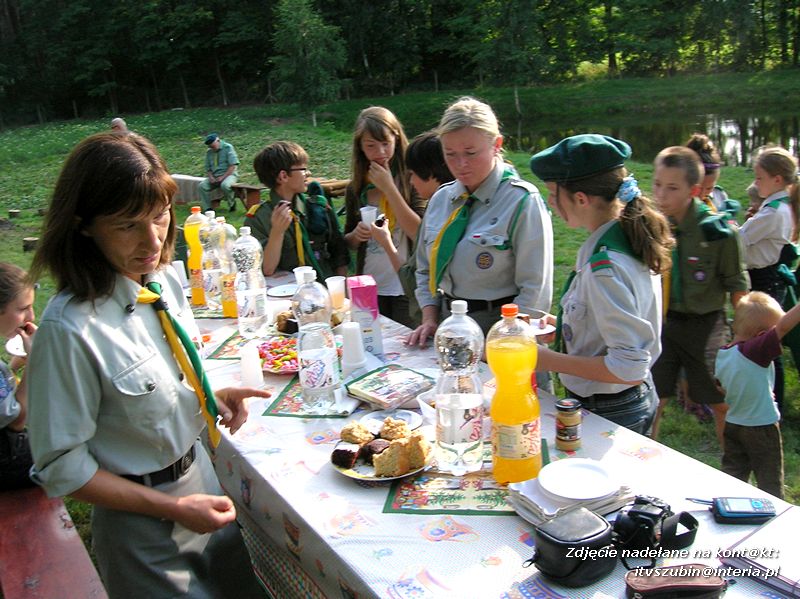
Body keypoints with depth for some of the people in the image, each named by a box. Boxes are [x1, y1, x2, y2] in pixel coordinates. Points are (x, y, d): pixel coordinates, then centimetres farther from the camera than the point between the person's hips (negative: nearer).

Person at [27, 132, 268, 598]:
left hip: (203, 479, 7)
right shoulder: (68, 329, -28)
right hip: (142, 521, -6)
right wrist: (175, 508, -19)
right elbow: (62, 468, -20)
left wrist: (212, 396, -8)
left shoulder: (166, 279, -7)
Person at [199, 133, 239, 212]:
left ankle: (232, 204, -11)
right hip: (215, 176, 5)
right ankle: (207, 208, -15)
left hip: (229, 174, -5)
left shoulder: (228, 147, -4)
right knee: (201, 186, -20)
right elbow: (208, 168, 14)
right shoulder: (209, 152, 12)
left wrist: (223, 177, -18)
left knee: (225, 185, -38)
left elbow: (233, 165, -11)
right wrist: (211, 177, -8)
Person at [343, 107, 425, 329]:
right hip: (369, 289, 4)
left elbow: (420, 234, -20)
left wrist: (389, 188, -18)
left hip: (406, 288, -4)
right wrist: (356, 235, -8)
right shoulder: (356, 188, 5)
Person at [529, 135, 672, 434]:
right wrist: (560, 325, 10)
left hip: (606, 414, -9)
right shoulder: (628, 243, 0)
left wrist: (549, 360, -21)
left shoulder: (605, 266, -28)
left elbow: (629, 367, -28)